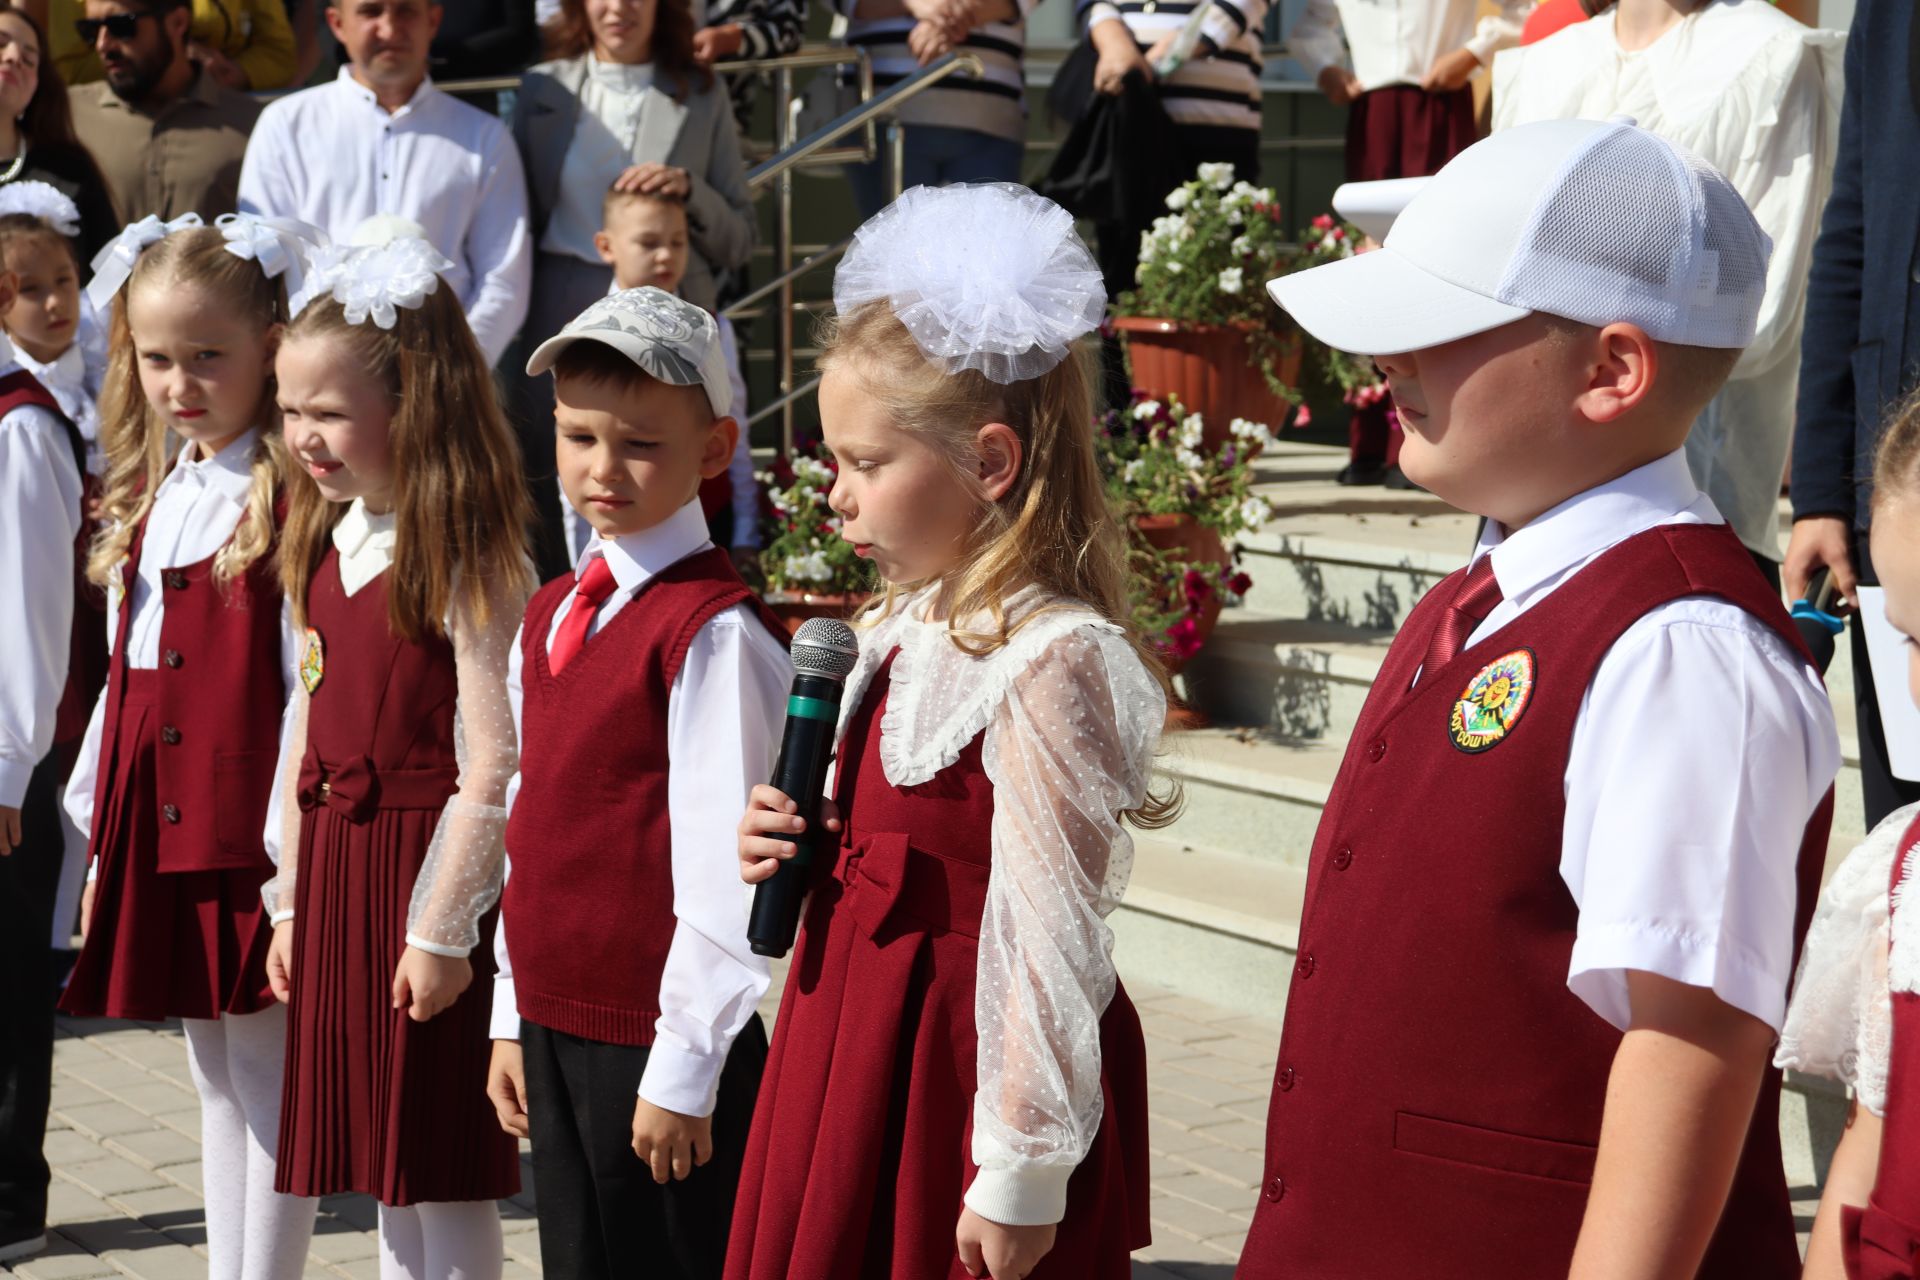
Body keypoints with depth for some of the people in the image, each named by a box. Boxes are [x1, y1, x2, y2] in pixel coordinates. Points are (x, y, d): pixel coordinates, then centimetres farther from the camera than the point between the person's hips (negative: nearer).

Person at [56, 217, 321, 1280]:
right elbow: (124, 681, 17)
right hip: (154, 831, 8)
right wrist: (100, 831, 16)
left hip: (249, 834, -8)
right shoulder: (149, 500, 13)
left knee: (265, 1069, 0)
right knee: (214, 1075, 15)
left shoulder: (290, 502, -11)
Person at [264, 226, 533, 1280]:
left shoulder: (469, 560, -14)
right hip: (335, 869, 7)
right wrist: (291, 900, 14)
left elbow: (492, 766, -16)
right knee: (380, 1171, 14)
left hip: (426, 871, -7)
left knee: (442, 1174, 0)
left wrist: (441, 929, -15)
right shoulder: (322, 547, 10)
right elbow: (308, 731, 14)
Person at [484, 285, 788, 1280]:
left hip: (655, 1042, -7)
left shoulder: (716, 631, -15)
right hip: (553, 1024, 7)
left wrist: (682, 1072, -15)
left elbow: (722, 874, -16)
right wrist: (515, 1017, 13)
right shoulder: (548, 615, 9)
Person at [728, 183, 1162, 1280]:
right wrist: (799, 849, 1)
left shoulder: (1049, 664, -19)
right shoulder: (900, 632, 8)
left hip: (958, 1067, -8)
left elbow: (1044, 937, -19)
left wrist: (1018, 1178, -17)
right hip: (856, 1047, 8)